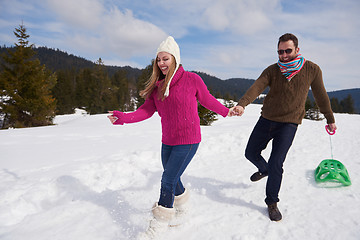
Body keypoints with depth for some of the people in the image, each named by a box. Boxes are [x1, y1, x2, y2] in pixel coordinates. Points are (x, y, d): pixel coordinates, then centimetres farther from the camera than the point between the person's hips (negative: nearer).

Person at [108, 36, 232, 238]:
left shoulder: (191, 79, -11)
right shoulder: (157, 84, 3)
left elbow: (207, 100, 3)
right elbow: (147, 110, -2)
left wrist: (225, 112, 11)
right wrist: (124, 118, -16)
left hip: (188, 140, -5)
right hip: (168, 141, 6)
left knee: (168, 180, -7)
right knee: (172, 179, 18)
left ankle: (159, 224, 12)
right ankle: (182, 205, 47)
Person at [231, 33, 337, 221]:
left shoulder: (312, 70, -5)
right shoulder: (272, 70, -4)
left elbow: (321, 96, 7)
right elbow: (256, 87, -21)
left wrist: (330, 119, 17)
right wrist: (242, 104, -40)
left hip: (289, 123, -3)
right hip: (266, 120, 3)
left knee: (276, 164, -10)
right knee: (251, 153, 13)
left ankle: (272, 203, 13)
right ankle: (264, 170, 48)